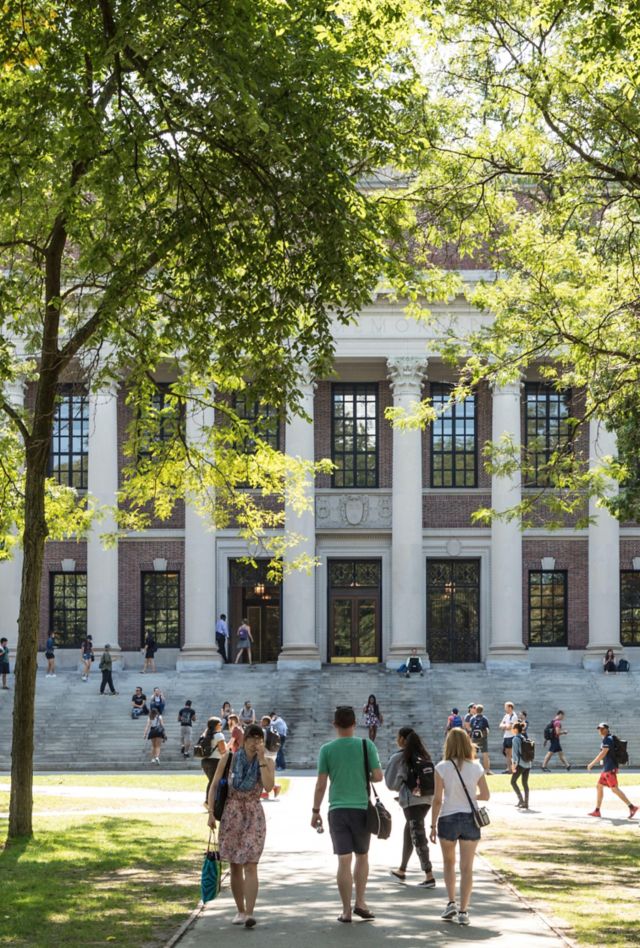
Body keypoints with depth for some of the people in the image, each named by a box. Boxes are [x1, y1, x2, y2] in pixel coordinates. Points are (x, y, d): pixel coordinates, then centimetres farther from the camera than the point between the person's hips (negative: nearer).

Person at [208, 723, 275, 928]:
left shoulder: (267, 762, 1)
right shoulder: (229, 758, 1)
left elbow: (268, 786, -16)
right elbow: (214, 785, 3)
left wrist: (261, 759, -16)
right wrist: (211, 812, -6)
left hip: (254, 816, -1)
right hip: (231, 814, 1)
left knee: (250, 865, -12)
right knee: (234, 866, 7)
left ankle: (249, 913, -19)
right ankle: (240, 911, 19)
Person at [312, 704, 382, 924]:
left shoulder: (327, 749, -2)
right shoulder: (366, 745, -3)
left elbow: (321, 784, -2)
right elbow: (378, 776, -5)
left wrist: (315, 811, 7)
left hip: (337, 809, 0)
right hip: (361, 808, 0)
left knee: (344, 860, 2)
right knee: (362, 856, 16)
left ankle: (346, 910, 2)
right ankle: (360, 902, 10)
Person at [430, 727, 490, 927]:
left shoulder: (442, 768, -8)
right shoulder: (476, 767, -1)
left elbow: (437, 799, -8)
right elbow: (486, 795, 3)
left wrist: (433, 825, -1)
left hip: (448, 819, -1)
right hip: (470, 819, 1)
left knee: (449, 862, 19)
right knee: (467, 867, 4)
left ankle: (451, 903, 9)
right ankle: (463, 911, 0)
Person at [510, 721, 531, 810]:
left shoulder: (516, 738, -8)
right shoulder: (525, 738, 12)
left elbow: (515, 752, -13)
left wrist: (514, 763, -11)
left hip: (520, 764, -7)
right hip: (528, 764, 7)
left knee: (513, 781, 4)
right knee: (525, 783, 11)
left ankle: (521, 799, -5)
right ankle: (526, 803, 10)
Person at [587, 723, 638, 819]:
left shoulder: (608, 739, -13)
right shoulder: (605, 739, 17)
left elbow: (603, 753, -21)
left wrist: (592, 764, -17)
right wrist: (602, 760, 14)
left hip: (610, 768, -10)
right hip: (606, 768, 10)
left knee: (614, 789, -13)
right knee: (599, 786, 13)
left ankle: (632, 807, -15)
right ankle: (597, 811, 18)